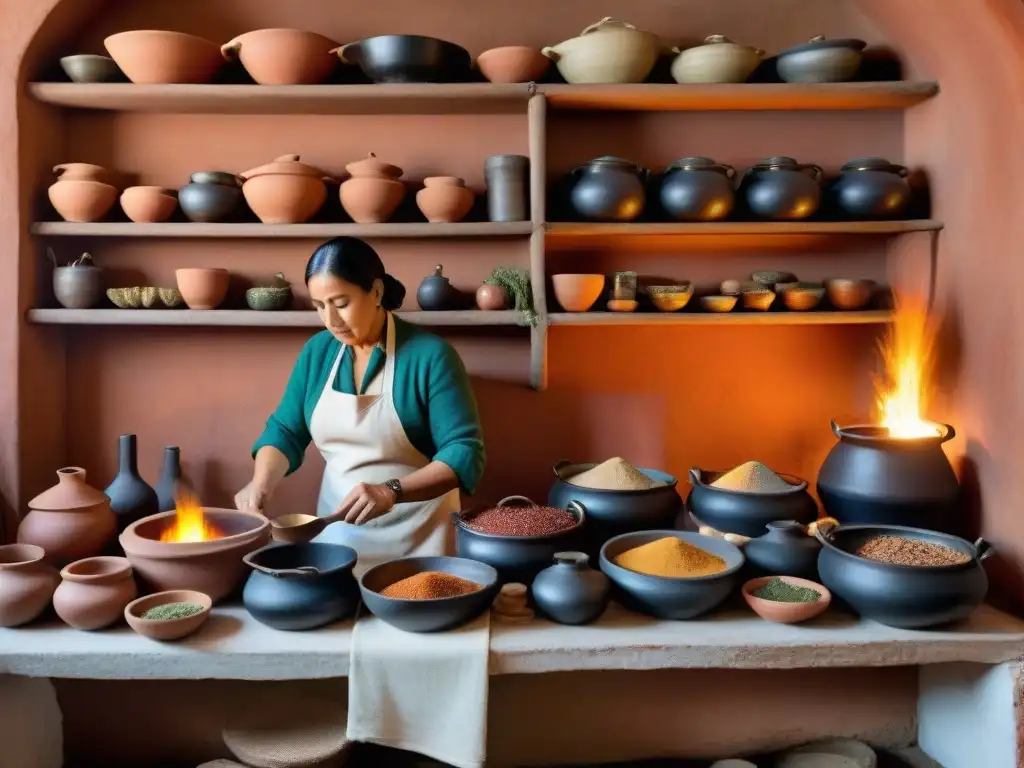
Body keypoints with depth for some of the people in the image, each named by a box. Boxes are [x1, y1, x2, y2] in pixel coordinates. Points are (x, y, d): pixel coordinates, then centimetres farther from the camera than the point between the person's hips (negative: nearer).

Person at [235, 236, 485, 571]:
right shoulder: (317, 351, 1)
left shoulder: (429, 355, -16)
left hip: (416, 535, -4)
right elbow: (284, 431, 6)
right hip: (337, 527, 5)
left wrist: (392, 491, -32)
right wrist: (262, 482, -13)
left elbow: (465, 452, -19)